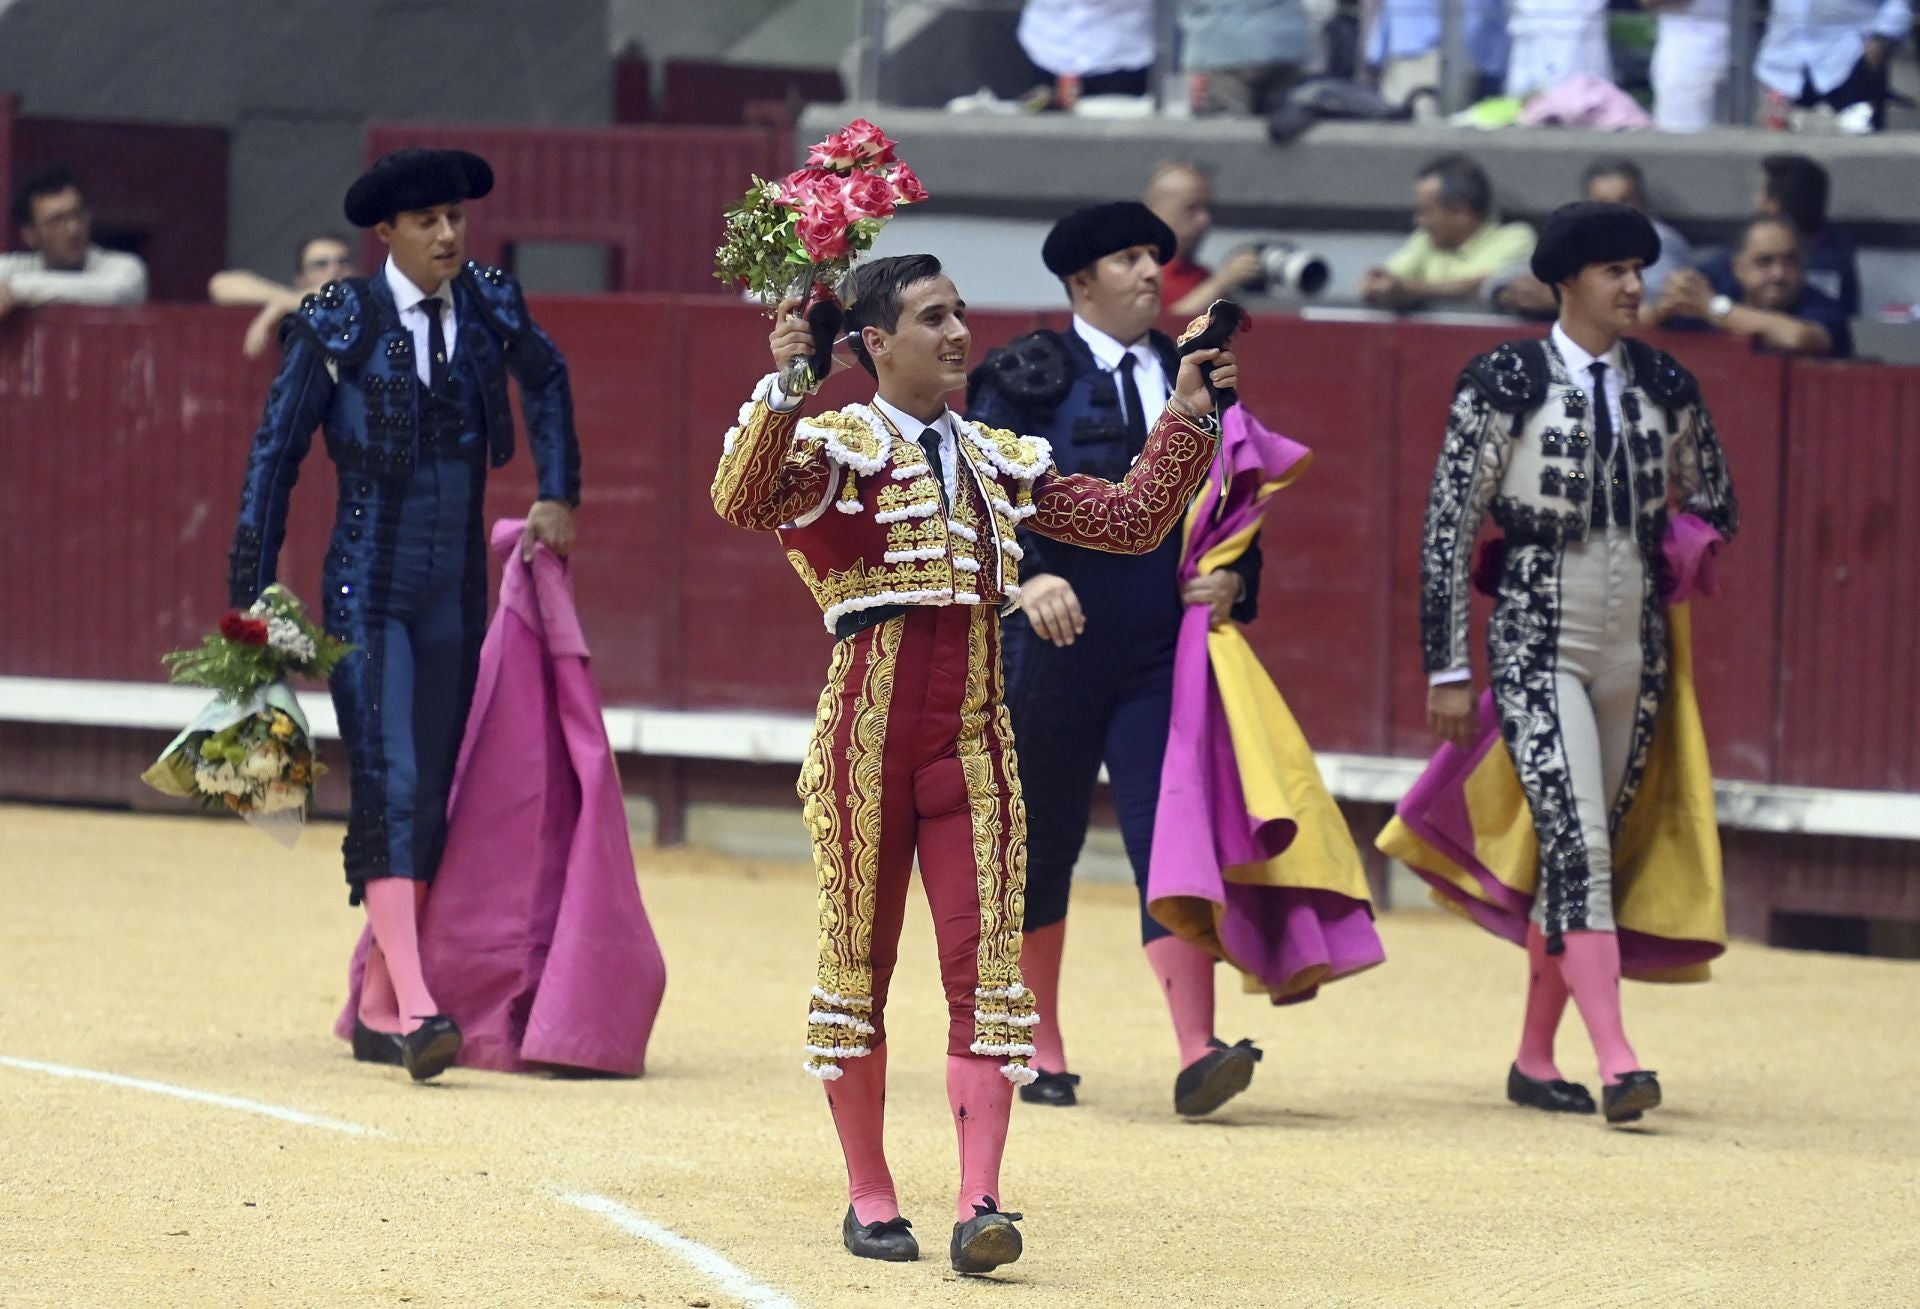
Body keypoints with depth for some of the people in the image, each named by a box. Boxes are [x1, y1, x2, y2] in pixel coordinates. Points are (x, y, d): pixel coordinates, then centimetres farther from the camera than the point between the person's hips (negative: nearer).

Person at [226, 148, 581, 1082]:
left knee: (434, 797, 6)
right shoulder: (339, 323, -7)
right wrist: (253, 602, -5)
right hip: (368, 591, -5)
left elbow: (545, 380, 26)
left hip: (457, 595, 5)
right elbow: (274, 454, -2)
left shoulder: (490, 307, 4)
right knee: (389, 787, -16)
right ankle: (417, 1010, -26)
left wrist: (558, 494, 18)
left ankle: (378, 1013, 15)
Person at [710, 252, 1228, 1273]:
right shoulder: (837, 451, -3)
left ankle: (978, 1205, -11)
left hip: (974, 740, 4)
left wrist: (1187, 421, 4)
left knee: (986, 962, -6)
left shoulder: (999, 462, 14)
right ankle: (869, 1199, 17)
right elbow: (743, 502, -23)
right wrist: (780, 386, -35)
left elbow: (1132, 519, 14)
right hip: (868, 733, -4)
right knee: (858, 959, 5)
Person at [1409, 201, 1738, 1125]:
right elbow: (1448, 527, -7)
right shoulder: (1504, 383, -8)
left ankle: (1535, 1061, 21)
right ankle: (1616, 1065, -24)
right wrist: (1447, 671, -8)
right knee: (1576, 843, -16)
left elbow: (1713, 504, 24)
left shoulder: (1664, 388, 5)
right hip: (1539, 654, -5)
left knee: (1585, 854, 10)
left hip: (1634, 654, 5)